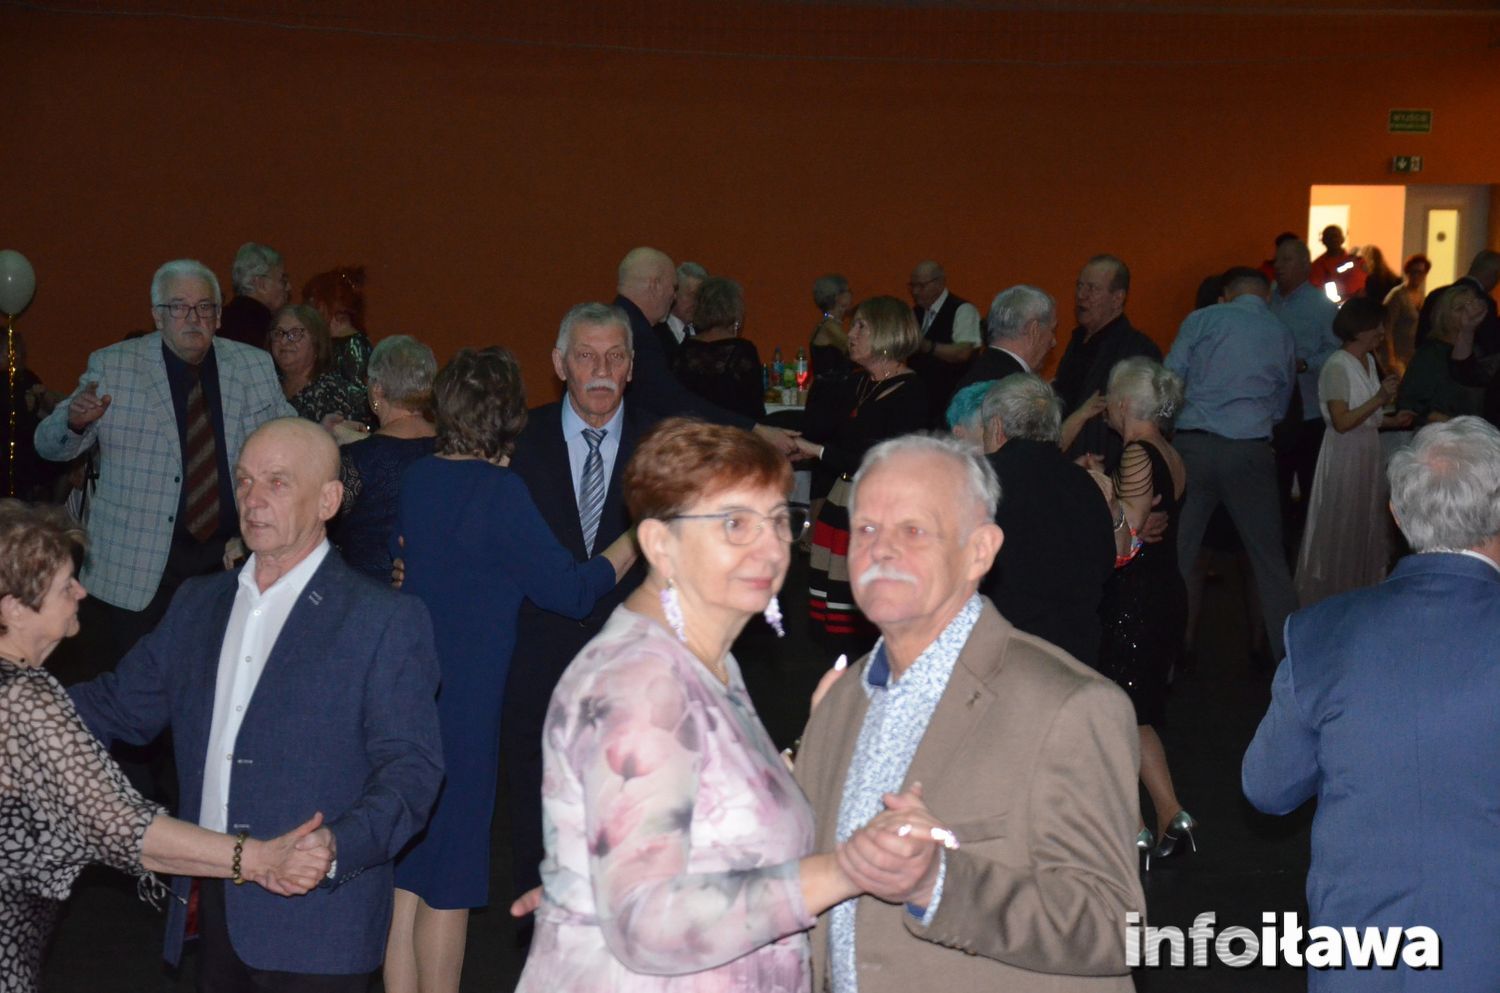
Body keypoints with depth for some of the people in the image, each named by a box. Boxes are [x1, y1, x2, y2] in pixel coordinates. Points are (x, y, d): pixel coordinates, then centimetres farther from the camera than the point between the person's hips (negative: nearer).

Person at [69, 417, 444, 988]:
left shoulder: (387, 619, -7)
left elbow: (410, 768, -12)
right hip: (212, 910, 6)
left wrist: (337, 846, -26)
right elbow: (121, 705, 18)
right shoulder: (197, 604, 13)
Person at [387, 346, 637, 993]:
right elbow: (571, 590, -13)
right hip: (465, 698, -7)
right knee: (450, 877, 5)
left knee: (405, 871, 15)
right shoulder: (499, 491, -17)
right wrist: (631, 545, 4)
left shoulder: (417, 478, 4)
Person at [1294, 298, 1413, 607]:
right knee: (1339, 534, 0)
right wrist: (1379, 399, -24)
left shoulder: (1369, 361, 11)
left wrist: (1394, 421, 6)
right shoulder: (1337, 366, -15)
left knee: (1366, 529, 13)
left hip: (1369, 455, 8)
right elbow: (1342, 422, -20)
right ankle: (1329, 601, 11)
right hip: (1344, 457, -8)